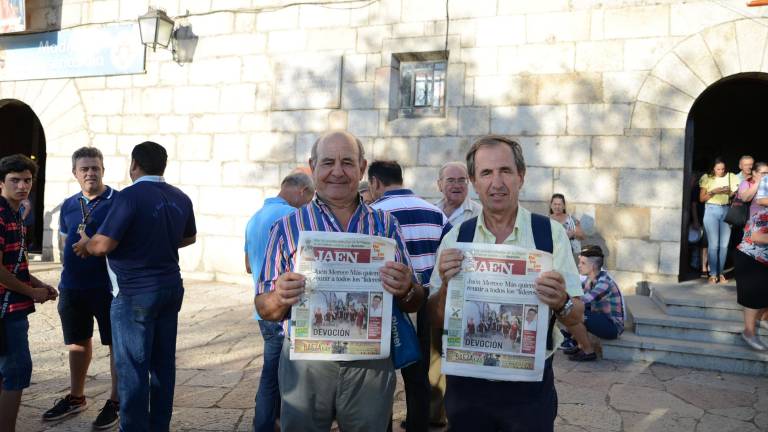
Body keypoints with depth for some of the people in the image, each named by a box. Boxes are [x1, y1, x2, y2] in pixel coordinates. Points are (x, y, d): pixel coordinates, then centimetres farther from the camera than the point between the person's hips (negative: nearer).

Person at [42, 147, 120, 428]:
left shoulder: (119, 201, -7)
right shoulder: (68, 205, 10)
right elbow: (64, 243, 18)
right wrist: (68, 273, 8)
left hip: (108, 286, -6)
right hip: (72, 287, 6)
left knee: (116, 344, 4)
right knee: (77, 343, 18)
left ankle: (115, 402, 17)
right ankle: (76, 397, 35)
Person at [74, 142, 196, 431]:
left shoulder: (130, 196, -16)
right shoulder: (180, 198, 5)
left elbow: (103, 245, -18)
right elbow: (188, 238, 19)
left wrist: (85, 244, 3)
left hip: (135, 293, -6)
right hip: (171, 288, 7)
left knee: (132, 367, 3)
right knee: (163, 363, 13)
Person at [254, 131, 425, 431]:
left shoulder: (385, 225, 4)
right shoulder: (288, 228, 1)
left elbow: (414, 305, 6)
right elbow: (266, 310, 2)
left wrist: (405, 291, -17)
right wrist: (281, 298, -21)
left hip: (371, 365, 1)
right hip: (305, 365, -1)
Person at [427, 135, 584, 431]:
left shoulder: (551, 233, -8)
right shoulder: (455, 238, -3)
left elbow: (577, 316, -4)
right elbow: (436, 321, 0)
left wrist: (561, 304, -26)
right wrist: (445, 285, -20)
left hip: (531, 385, -1)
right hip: (467, 383, 2)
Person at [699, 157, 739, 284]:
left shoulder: (731, 177, 5)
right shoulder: (707, 178, 1)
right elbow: (701, 198, 1)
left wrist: (729, 192, -12)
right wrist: (713, 192, -14)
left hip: (726, 211, 2)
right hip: (711, 211, -2)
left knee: (724, 244, 2)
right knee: (713, 244, -5)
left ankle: (721, 273, 13)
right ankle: (713, 274, 1)